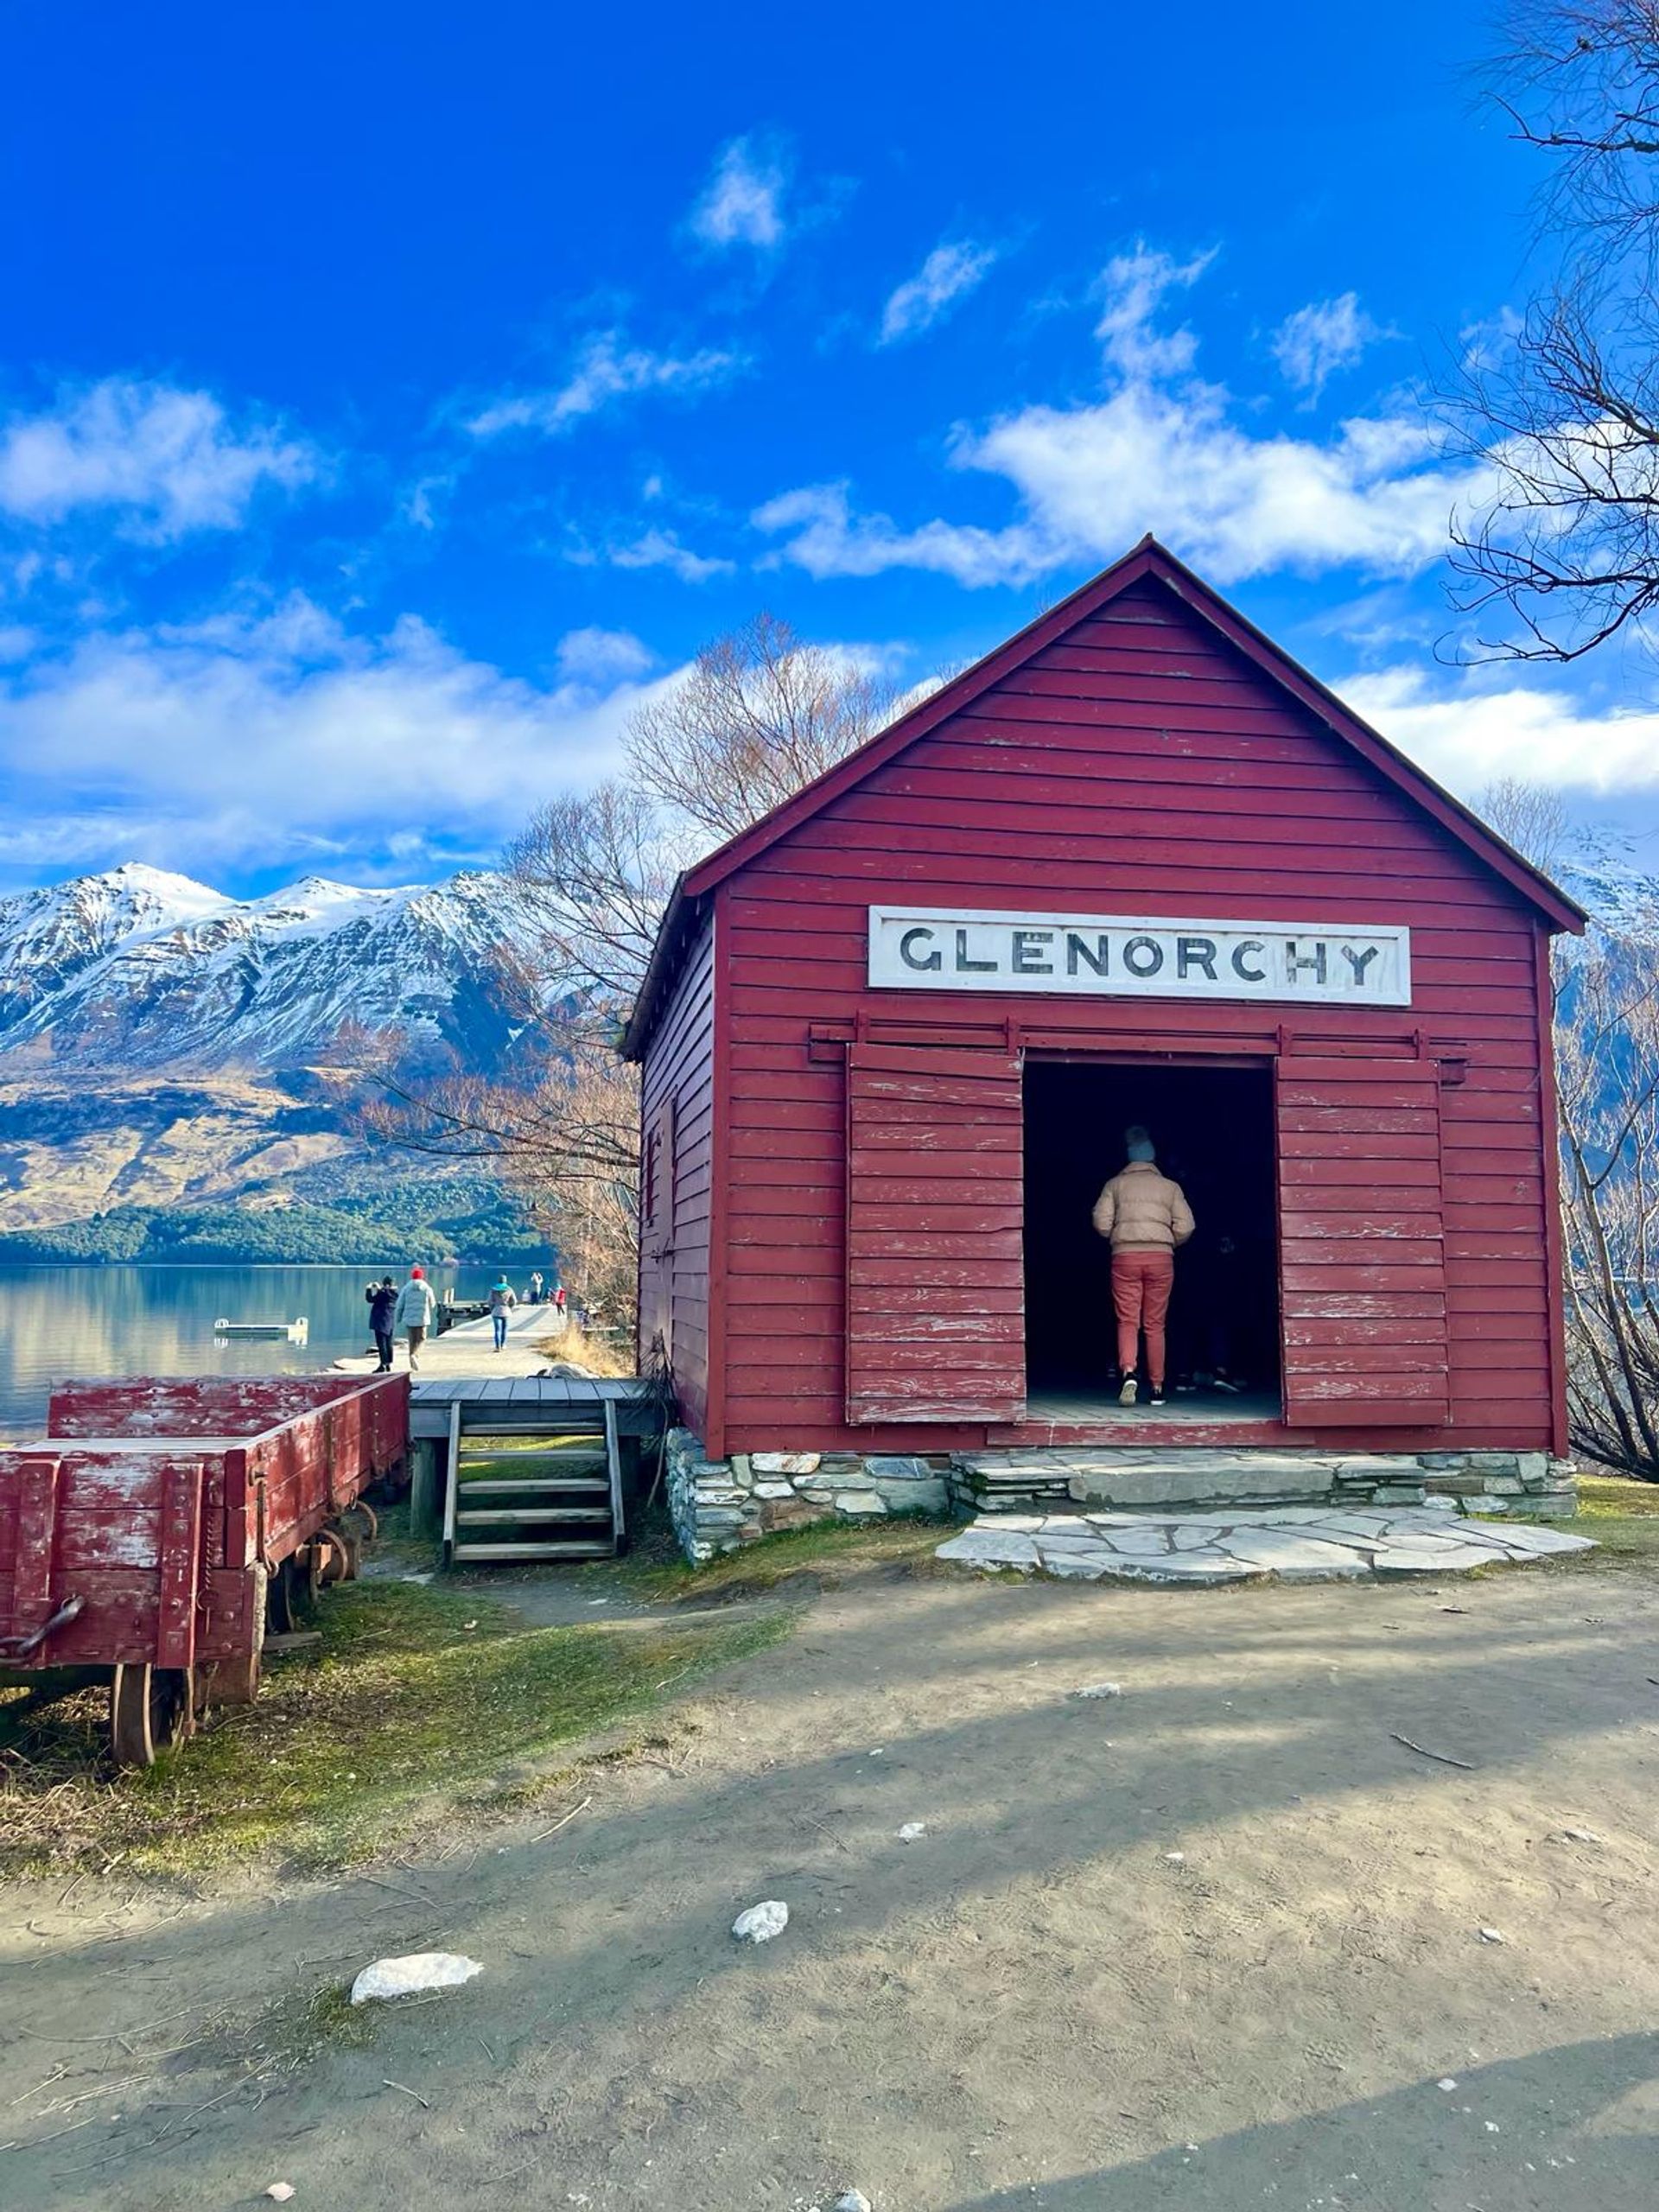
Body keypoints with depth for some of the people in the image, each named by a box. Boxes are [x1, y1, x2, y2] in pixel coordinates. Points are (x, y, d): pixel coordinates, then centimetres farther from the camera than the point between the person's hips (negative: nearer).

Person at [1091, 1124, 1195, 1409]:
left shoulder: (1115, 1185, 8)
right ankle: (1157, 1388, 8)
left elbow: (1101, 1223, -1)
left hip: (1125, 1257, -1)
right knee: (1155, 1324, 7)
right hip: (1161, 1257, 1)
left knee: (1127, 1321, 0)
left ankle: (1128, 1372, -23)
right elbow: (1185, 1227, 2)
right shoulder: (1170, 1186, 10)